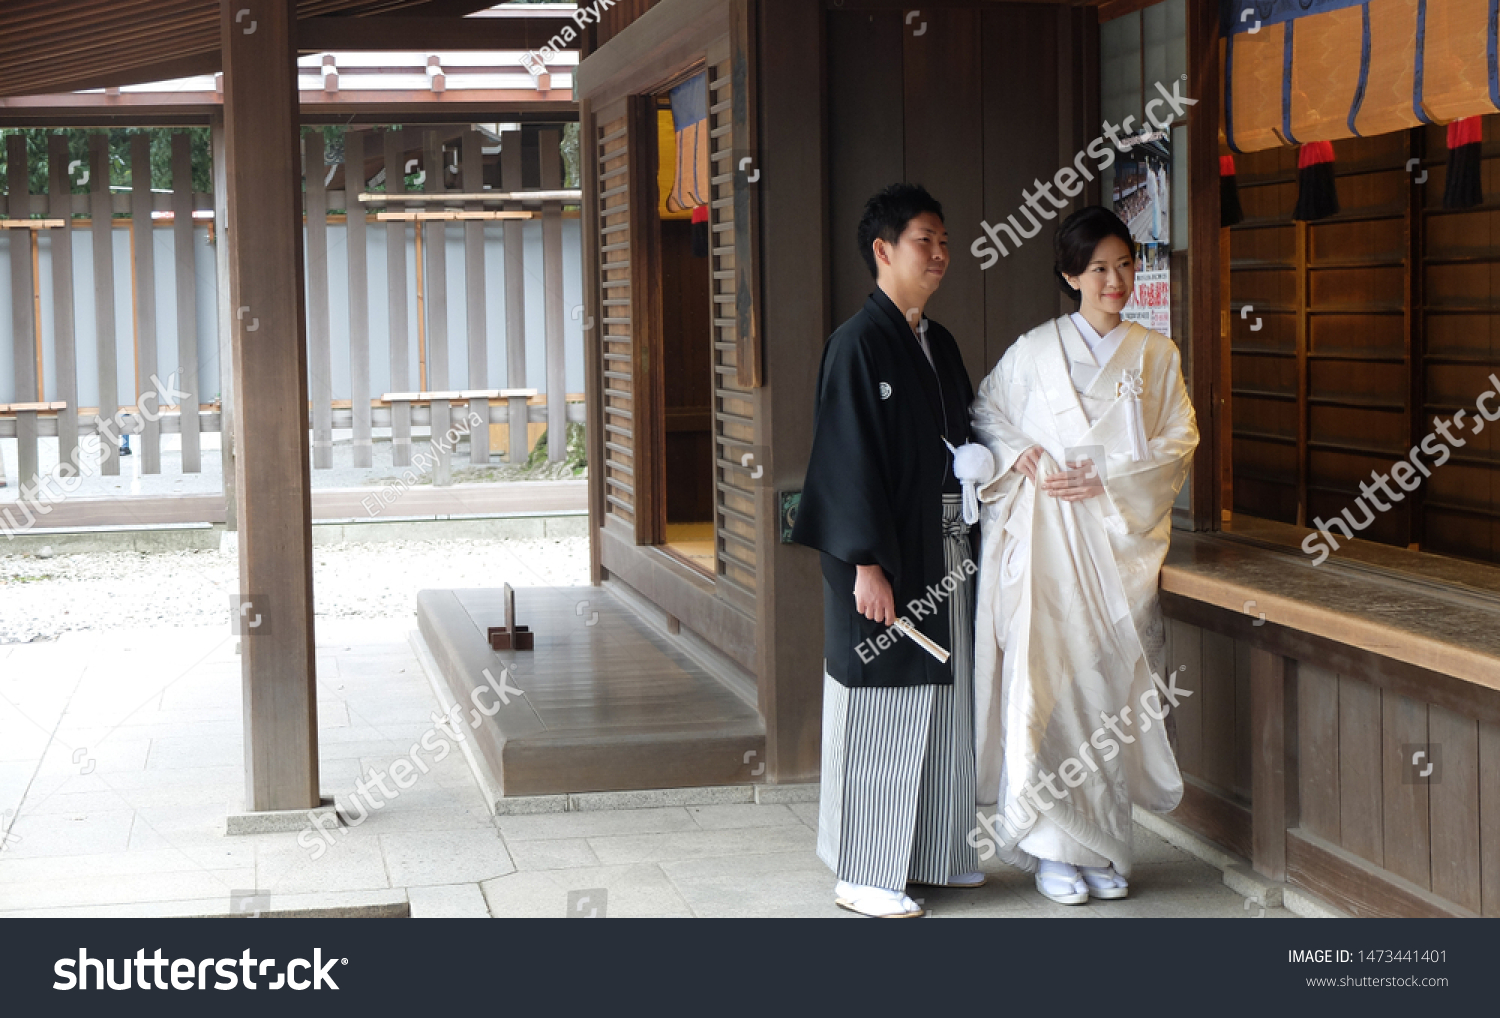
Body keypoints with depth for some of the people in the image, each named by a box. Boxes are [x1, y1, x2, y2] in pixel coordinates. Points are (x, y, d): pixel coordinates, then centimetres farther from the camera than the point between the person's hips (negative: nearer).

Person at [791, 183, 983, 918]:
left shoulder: (939, 344, 13)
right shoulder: (858, 344, -12)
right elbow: (850, 459, -16)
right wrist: (868, 564, -20)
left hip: (944, 556, 8)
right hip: (887, 559, -8)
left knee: (942, 707, 13)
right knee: (878, 714, -2)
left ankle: (935, 853, 25)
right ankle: (863, 876, 7)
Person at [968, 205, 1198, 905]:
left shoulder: (1156, 355, 8)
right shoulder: (1034, 351, 4)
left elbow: (1180, 441, 4)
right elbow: (985, 414, 14)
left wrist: (1107, 480, -8)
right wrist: (1019, 453, -6)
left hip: (1124, 537, 2)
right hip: (1050, 538, -2)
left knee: (1113, 682, 1)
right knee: (1047, 682, -8)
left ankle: (1104, 845, 10)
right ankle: (1054, 848, -2)